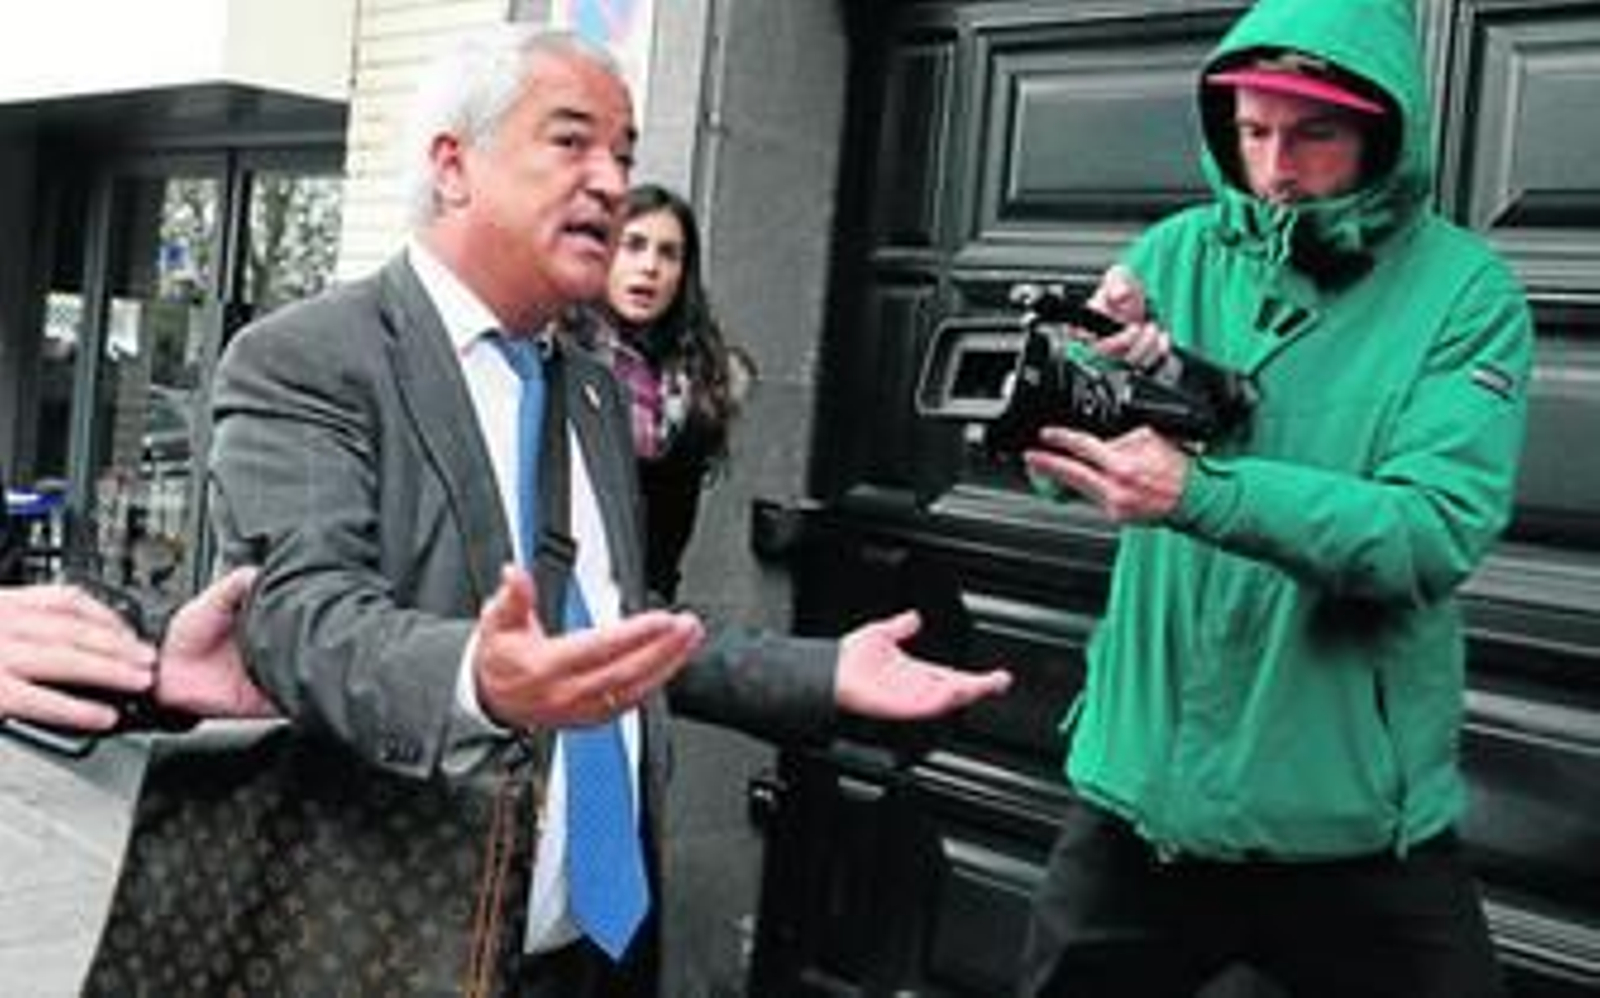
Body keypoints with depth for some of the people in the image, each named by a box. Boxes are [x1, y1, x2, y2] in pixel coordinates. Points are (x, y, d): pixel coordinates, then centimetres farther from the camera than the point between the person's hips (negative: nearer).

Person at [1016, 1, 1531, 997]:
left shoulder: (1466, 291, -7)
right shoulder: (1179, 252, 1)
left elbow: (1438, 529, -20)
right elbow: (1050, 458, -5)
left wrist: (1195, 493, -32)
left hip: (1356, 820, -2)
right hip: (1138, 787, 3)